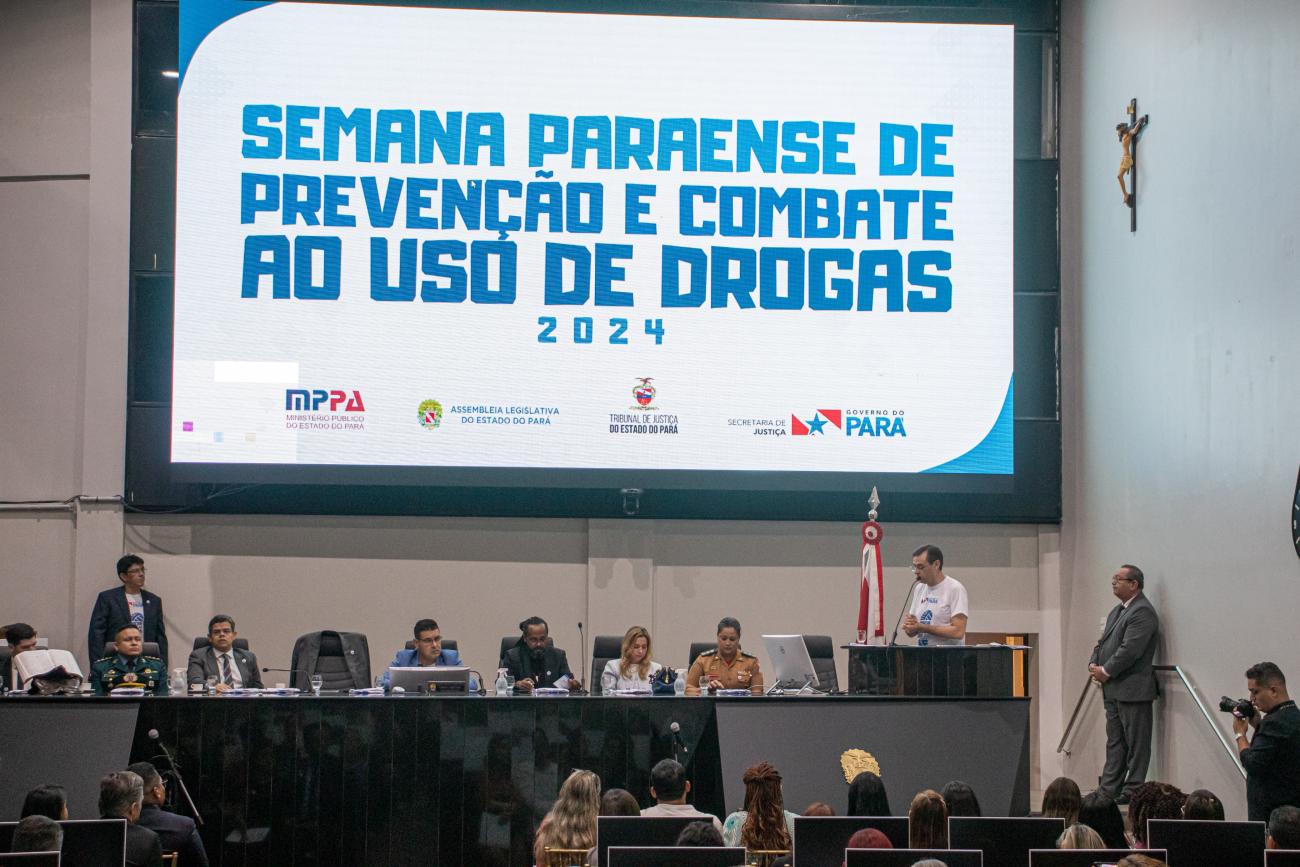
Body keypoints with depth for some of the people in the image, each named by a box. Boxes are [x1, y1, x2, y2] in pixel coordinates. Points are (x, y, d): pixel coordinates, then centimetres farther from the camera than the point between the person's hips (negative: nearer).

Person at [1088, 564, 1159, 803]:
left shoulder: (1142, 612, -14)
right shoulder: (1117, 611, 19)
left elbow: (1130, 650, -21)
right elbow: (1103, 642, 22)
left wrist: (1106, 672, -14)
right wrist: (1094, 664, 3)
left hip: (1133, 690, -10)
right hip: (1113, 691, 10)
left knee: (1136, 743, -3)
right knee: (1115, 742, 13)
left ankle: (1132, 791, -1)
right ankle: (1109, 790, 16)